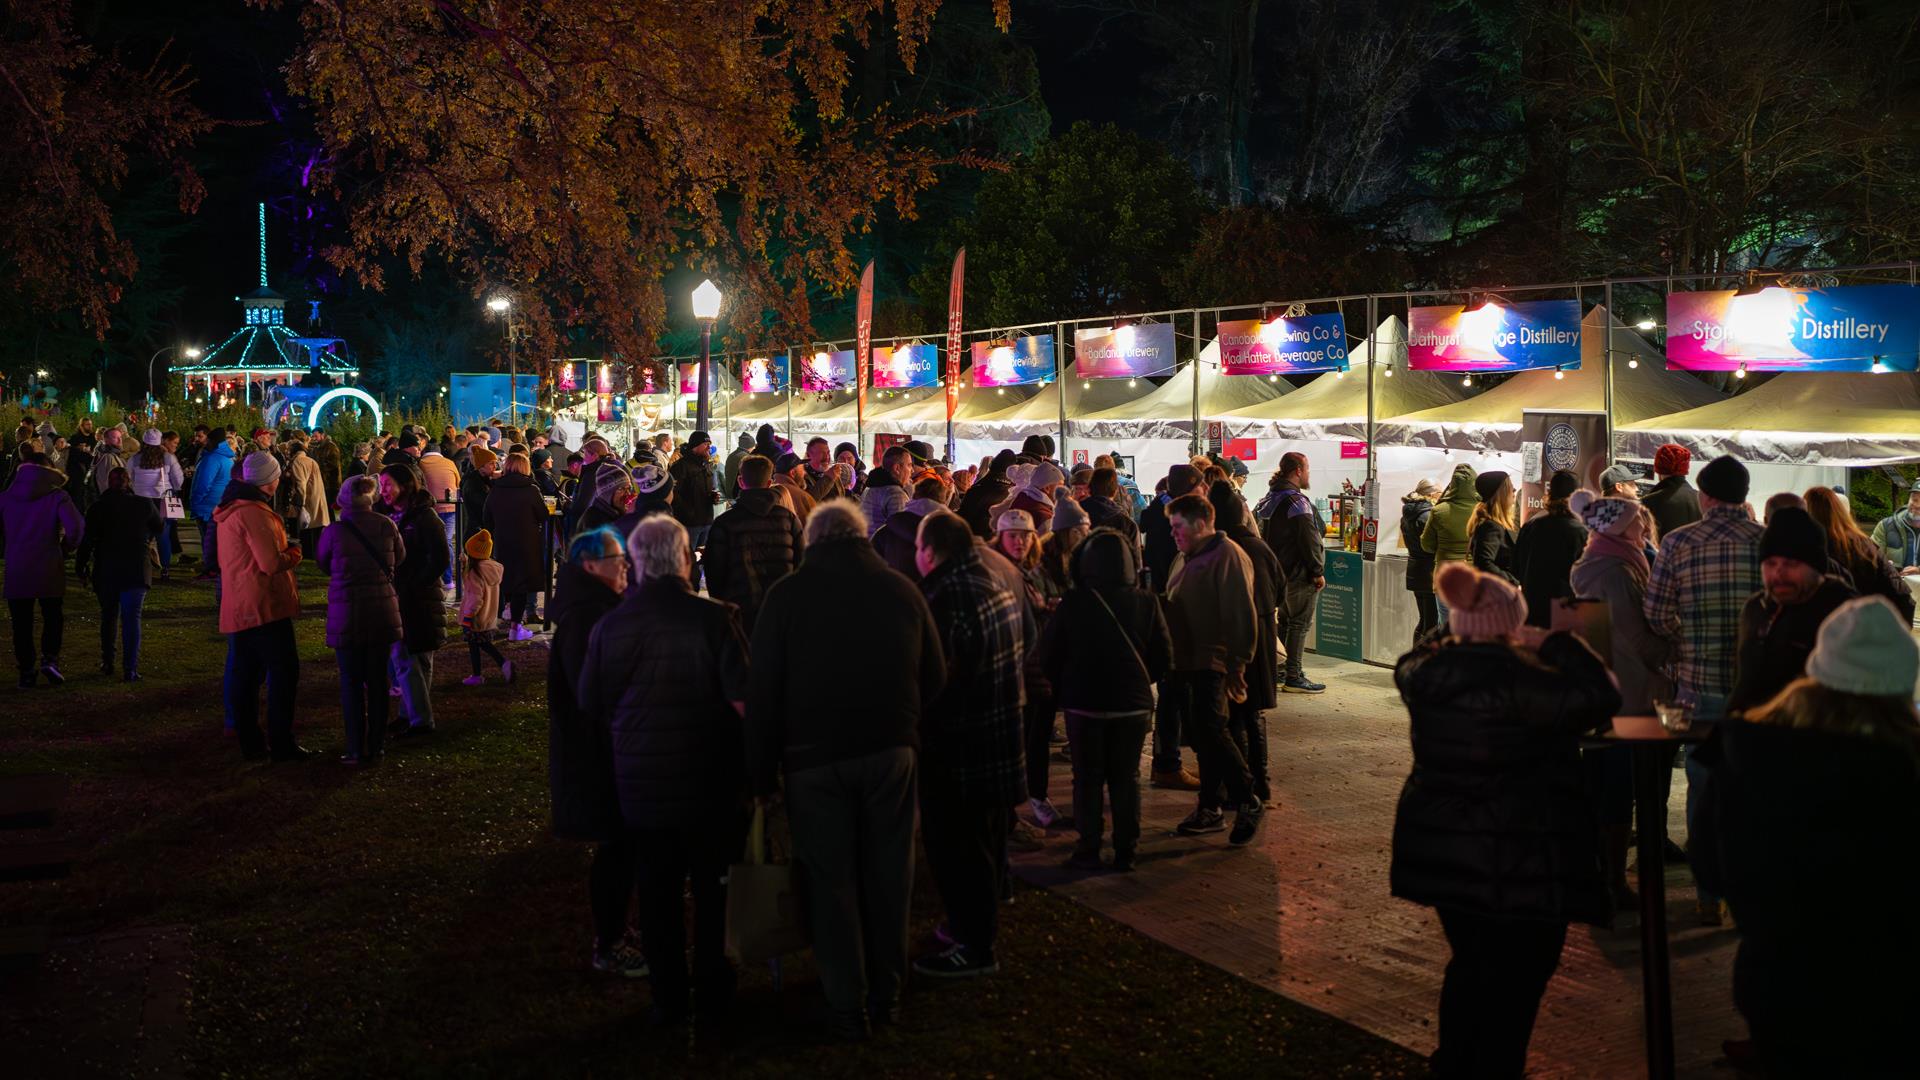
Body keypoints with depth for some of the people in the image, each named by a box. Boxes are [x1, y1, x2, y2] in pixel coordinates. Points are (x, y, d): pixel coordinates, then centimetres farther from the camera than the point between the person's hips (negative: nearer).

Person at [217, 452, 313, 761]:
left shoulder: (229, 510, 16)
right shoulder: (255, 513, -17)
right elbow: (272, 563, -21)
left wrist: (283, 552, 14)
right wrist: (294, 553, -2)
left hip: (236, 608, 10)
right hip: (264, 606, -10)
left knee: (244, 676, 11)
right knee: (284, 672, -4)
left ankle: (251, 743, 17)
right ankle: (282, 744, -3)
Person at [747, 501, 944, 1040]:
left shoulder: (787, 594, -4)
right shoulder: (902, 589, 1)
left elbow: (763, 690, -4)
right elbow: (935, 675, 6)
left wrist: (761, 771, 3)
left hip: (813, 756, -2)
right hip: (891, 751, 2)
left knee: (831, 879, 7)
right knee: (887, 874, 13)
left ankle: (848, 1005, 12)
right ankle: (886, 993, 23)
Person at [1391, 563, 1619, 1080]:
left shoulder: (1427, 669, -2)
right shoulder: (1517, 677, -23)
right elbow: (1601, 698, -20)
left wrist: (1457, 640, 17)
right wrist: (1561, 644, -8)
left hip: (1439, 847, 8)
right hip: (1516, 861, -7)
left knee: (1471, 964, 25)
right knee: (1516, 979, 8)